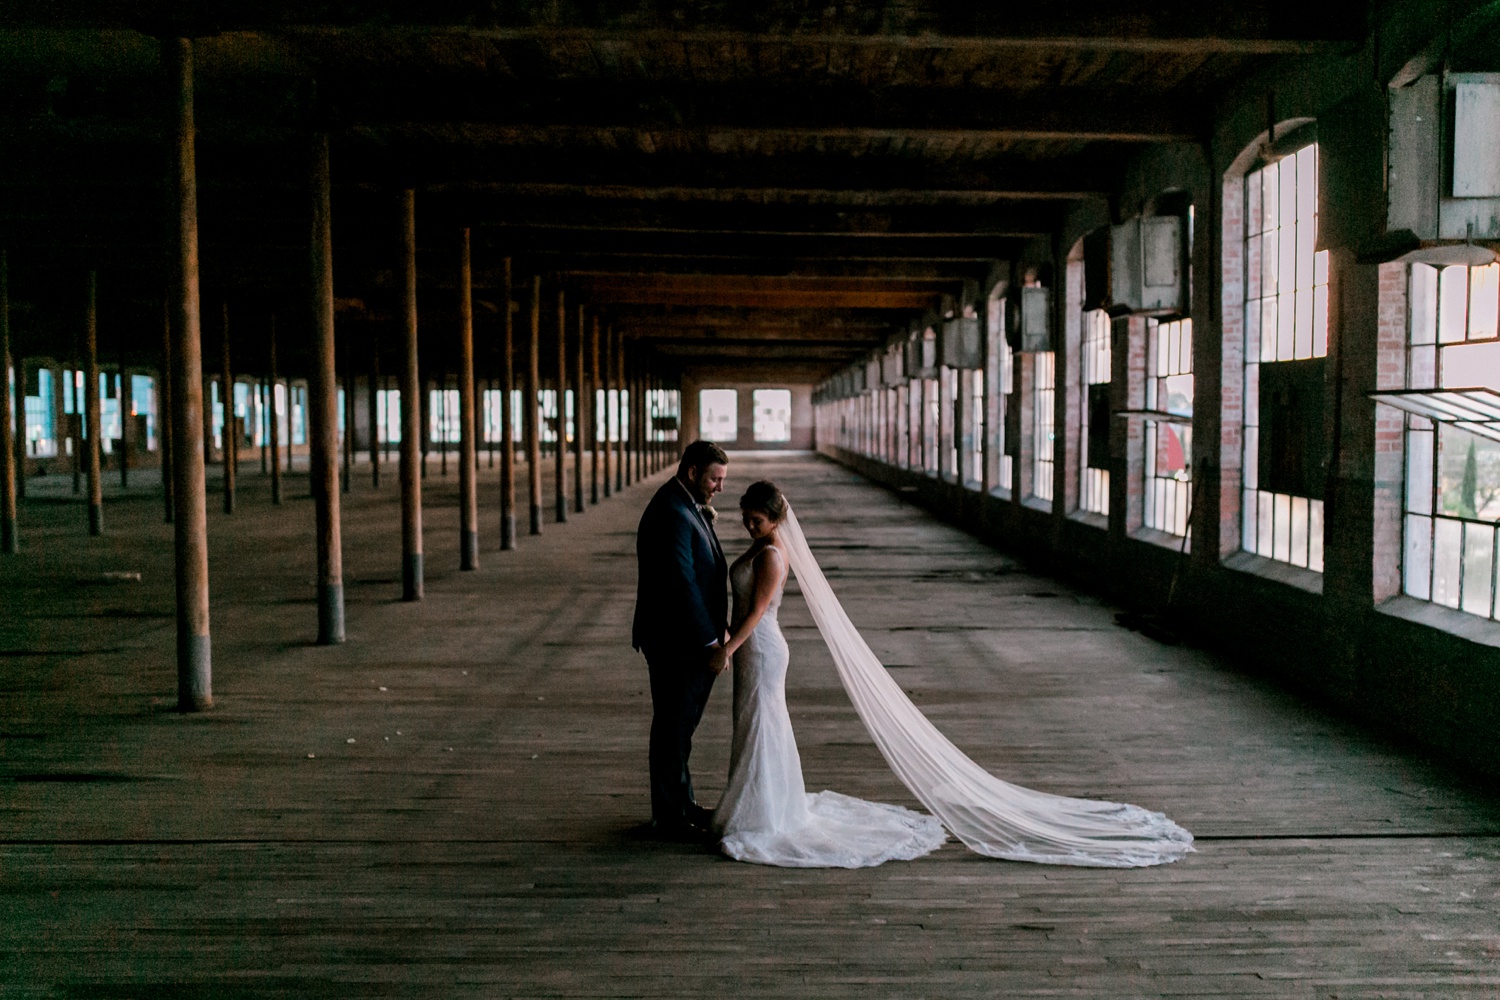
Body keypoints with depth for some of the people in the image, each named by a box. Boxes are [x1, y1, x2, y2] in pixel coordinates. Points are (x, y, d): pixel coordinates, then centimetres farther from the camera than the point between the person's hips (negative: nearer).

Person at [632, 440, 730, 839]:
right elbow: (683, 586, -25)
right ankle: (669, 818, 15)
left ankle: (681, 802, 35)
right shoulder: (671, 514, -22)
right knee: (672, 729, 3)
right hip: (676, 645, -10)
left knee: (681, 727, 21)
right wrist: (710, 642, -21)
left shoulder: (690, 507, 10)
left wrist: (717, 629, 9)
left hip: (693, 641, 10)